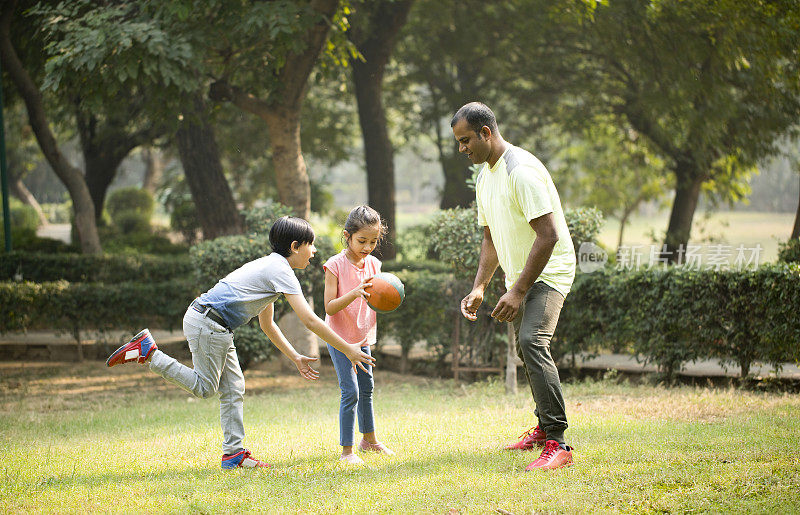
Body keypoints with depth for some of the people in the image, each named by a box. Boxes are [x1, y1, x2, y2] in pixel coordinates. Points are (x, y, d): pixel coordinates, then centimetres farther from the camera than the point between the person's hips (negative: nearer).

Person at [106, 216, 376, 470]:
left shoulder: (270, 266, 19)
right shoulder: (280, 271, -11)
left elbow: (267, 324, 27)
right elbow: (310, 320, -17)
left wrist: (296, 358, 24)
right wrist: (348, 350, -13)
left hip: (218, 329, 10)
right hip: (206, 321, -10)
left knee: (233, 387, 8)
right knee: (205, 387, -4)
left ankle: (234, 453, 8)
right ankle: (147, 351, -1)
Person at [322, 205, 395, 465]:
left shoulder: (373, 264, 1)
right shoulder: (335, 265, -16)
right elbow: (329, 307, -20)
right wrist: (355, 293, -34)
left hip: (363, 336, 7)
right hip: (340, 338, -7)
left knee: (367, 387, 19)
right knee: (350, 391, -12)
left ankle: (369, 439, 36)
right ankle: (346, 451, -6)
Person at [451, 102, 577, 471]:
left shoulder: (522, 171, -21)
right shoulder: (485, 177, 10)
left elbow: (548, 236, -26)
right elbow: (492, 238, 19)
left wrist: (518, 292, -25)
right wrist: (479, 287, 6)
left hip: (549, 272, -10)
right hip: (520, 275, 10)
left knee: (532, 342, -25)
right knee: (526, 348, 16)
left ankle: (557, 443, -27)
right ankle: (544, 428, 34)